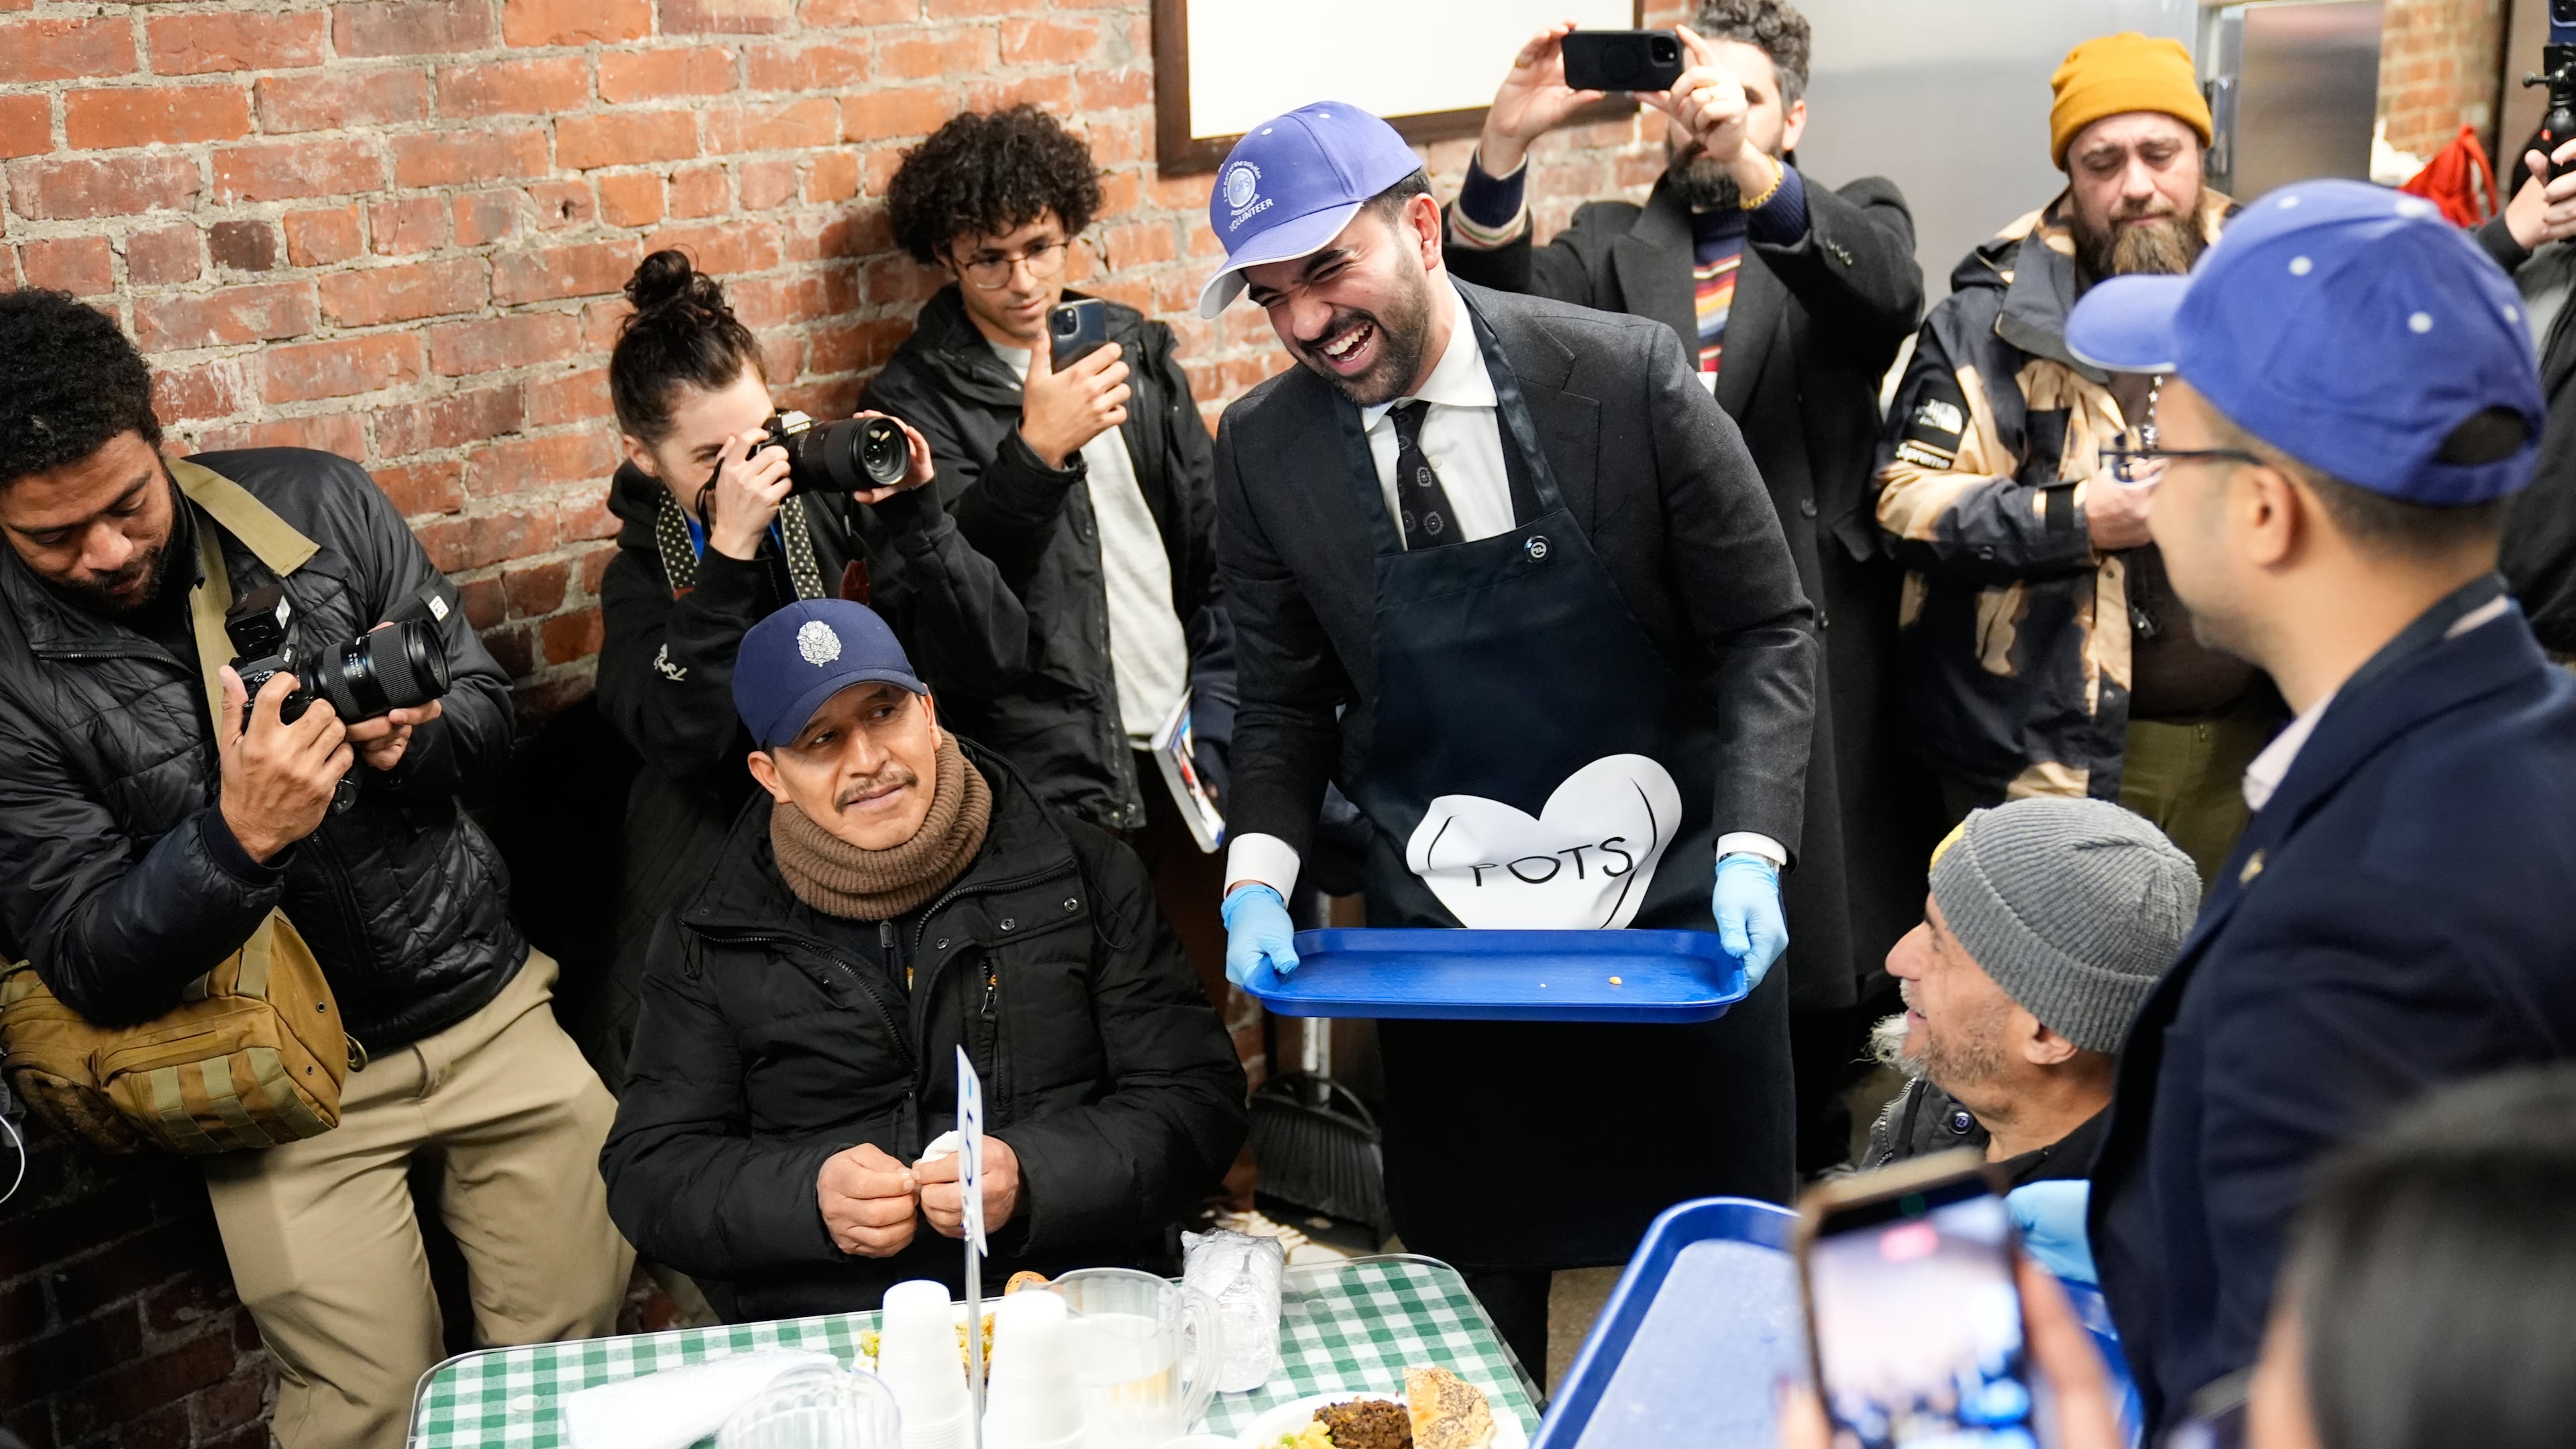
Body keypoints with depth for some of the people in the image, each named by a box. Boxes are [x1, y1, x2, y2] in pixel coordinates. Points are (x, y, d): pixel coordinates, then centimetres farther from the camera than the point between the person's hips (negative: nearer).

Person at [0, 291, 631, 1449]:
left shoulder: (318, 505, -5)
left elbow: (487, 712, 2)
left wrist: (413, 741, -21)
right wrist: (237, 838, -31)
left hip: (488, 1003, 3)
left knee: (578, 1339, 9)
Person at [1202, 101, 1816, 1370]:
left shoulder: (1630, 375, -13)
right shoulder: (1263, 451, -5)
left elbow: (1766, 635, -6)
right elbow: (1285, 703, 6)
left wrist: (1750, 848, -17)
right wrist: (1258, 876, -10)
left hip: (1678, 914, -1)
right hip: (1439, 940, 2)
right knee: (1470, 1313, 13)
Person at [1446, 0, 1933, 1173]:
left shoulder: (1852, 222, 10)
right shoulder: (1610, 245, 14)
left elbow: (1885, 292, -15)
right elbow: (1500, 304, -6)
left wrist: (1751, 164, -31)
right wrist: (1504, 146, -23)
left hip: (1808, 649, -1)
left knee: (1816, 970, 5)